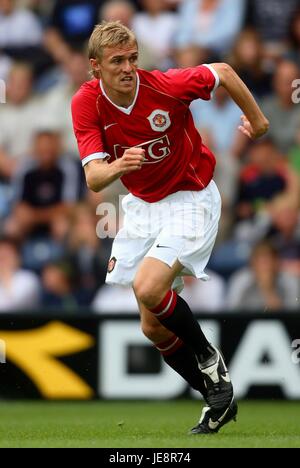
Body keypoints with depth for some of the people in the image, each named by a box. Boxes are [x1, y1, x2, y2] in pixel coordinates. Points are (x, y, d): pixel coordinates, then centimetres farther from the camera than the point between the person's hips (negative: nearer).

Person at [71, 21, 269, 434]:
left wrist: (257, 120, 6)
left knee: (148, 288, -27)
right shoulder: (86, 104, -15)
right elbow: (93, 179, -21)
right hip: (141, 205, 5)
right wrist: (118, 166, -43)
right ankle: (218, 398, 21)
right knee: (153, 327, 5)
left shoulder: (166, 87, -23)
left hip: (191, 199, -5)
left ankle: (209, 359, -2)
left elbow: (223, 72, -5)